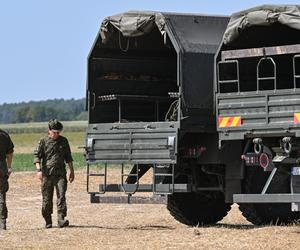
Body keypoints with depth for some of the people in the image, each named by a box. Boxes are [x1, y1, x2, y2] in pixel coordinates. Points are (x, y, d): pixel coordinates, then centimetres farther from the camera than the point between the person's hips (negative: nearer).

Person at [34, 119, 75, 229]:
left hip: (60, 174, 2)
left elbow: (68, 157, 21)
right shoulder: (43, 141, 3)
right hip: (47, 174, -1)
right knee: (47, 199, 3)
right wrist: (39, 170, -16)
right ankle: (48, 222, 13)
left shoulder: (63, 141, 13)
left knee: (61, 196, -11)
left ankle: (61, 219, -15)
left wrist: (71, 171, 19)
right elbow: (37, 156, -2)